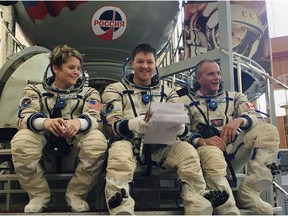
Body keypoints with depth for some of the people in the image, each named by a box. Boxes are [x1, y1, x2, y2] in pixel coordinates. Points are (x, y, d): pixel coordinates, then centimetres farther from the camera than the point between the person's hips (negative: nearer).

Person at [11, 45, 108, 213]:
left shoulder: (88, 92, 11)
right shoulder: (36, 90, 10)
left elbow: (96, 119, -7)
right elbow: (24, 119, -7)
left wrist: (79, 122, -33)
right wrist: (45, 122, -32)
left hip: (75, 138, 0)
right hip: (44, 138, 0)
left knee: (98, 141, -32)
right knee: (21, 141, -32)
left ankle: (76, 195, -11)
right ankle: (39, 195, -10)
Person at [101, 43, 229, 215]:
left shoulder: (168, 92, 22)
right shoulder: (115, 90, 13)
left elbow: (181, 124, 11)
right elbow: (113, 125, -2)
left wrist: (179, 126, -17)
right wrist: (135, 124, -26)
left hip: (160, 145, 2)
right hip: (129, 142, -2)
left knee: (187, 151, -28)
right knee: (119, 154, -37)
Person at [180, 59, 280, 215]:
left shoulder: (234, 97, 20)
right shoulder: (185, 102, 10)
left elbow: (257, 118, 5)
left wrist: (239, 120, -19)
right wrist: (201, 141, -24)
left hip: (234, 151, 4)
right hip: (206, 150, -4)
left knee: (268, 130, -17)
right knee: (213, 155, -39)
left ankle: (248, 193, -21)